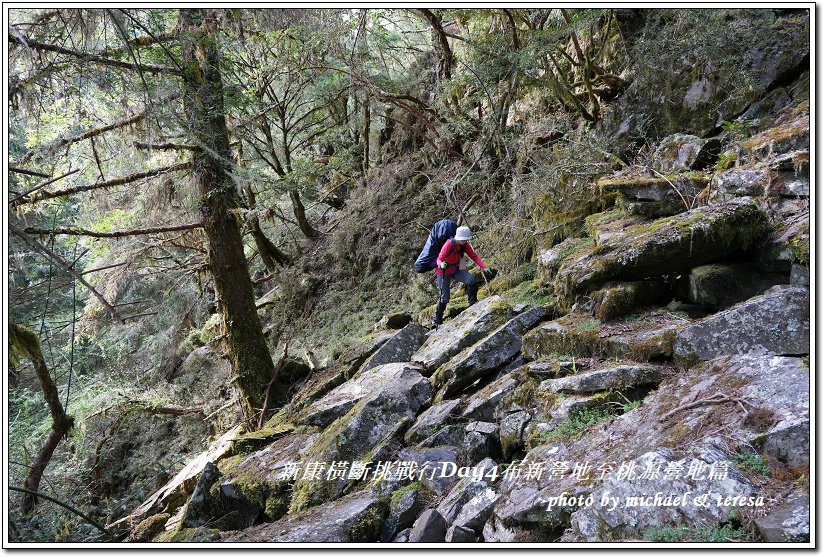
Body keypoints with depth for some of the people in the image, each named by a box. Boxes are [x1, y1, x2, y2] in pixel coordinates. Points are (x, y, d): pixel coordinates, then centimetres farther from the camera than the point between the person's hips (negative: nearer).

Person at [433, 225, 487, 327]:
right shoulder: (449, 244, -27)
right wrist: (442, 264, -52)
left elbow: (474, 256, -8)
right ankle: (436, 320, 19)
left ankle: (473, 304, -5)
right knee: (444, 298, -3)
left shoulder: (464, 245, -10)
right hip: (444, 272, -5)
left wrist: (484, 267, -21)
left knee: (472, 280, -23)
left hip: (456, 270, 5)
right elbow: (439, 259, -28)